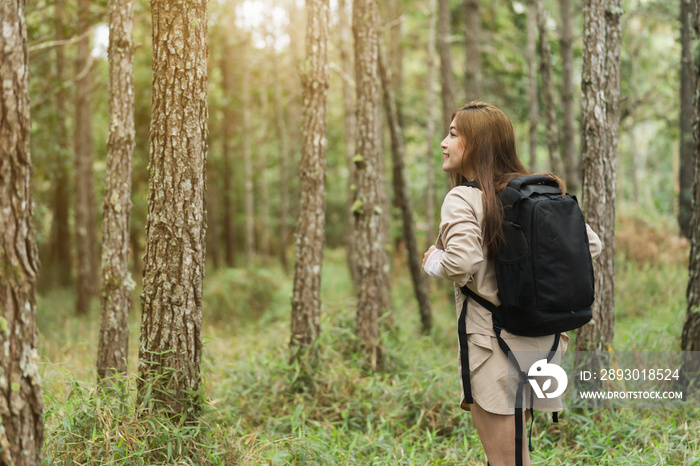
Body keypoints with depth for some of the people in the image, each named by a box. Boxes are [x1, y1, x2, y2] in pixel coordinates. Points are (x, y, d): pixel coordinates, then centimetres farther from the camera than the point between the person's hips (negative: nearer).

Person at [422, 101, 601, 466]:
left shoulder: (462, 199, -11)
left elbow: (463, 261, -28)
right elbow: (590, 244, 9)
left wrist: (434, 263, -8)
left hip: (495, 341, -8)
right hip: (541, 337, 8)